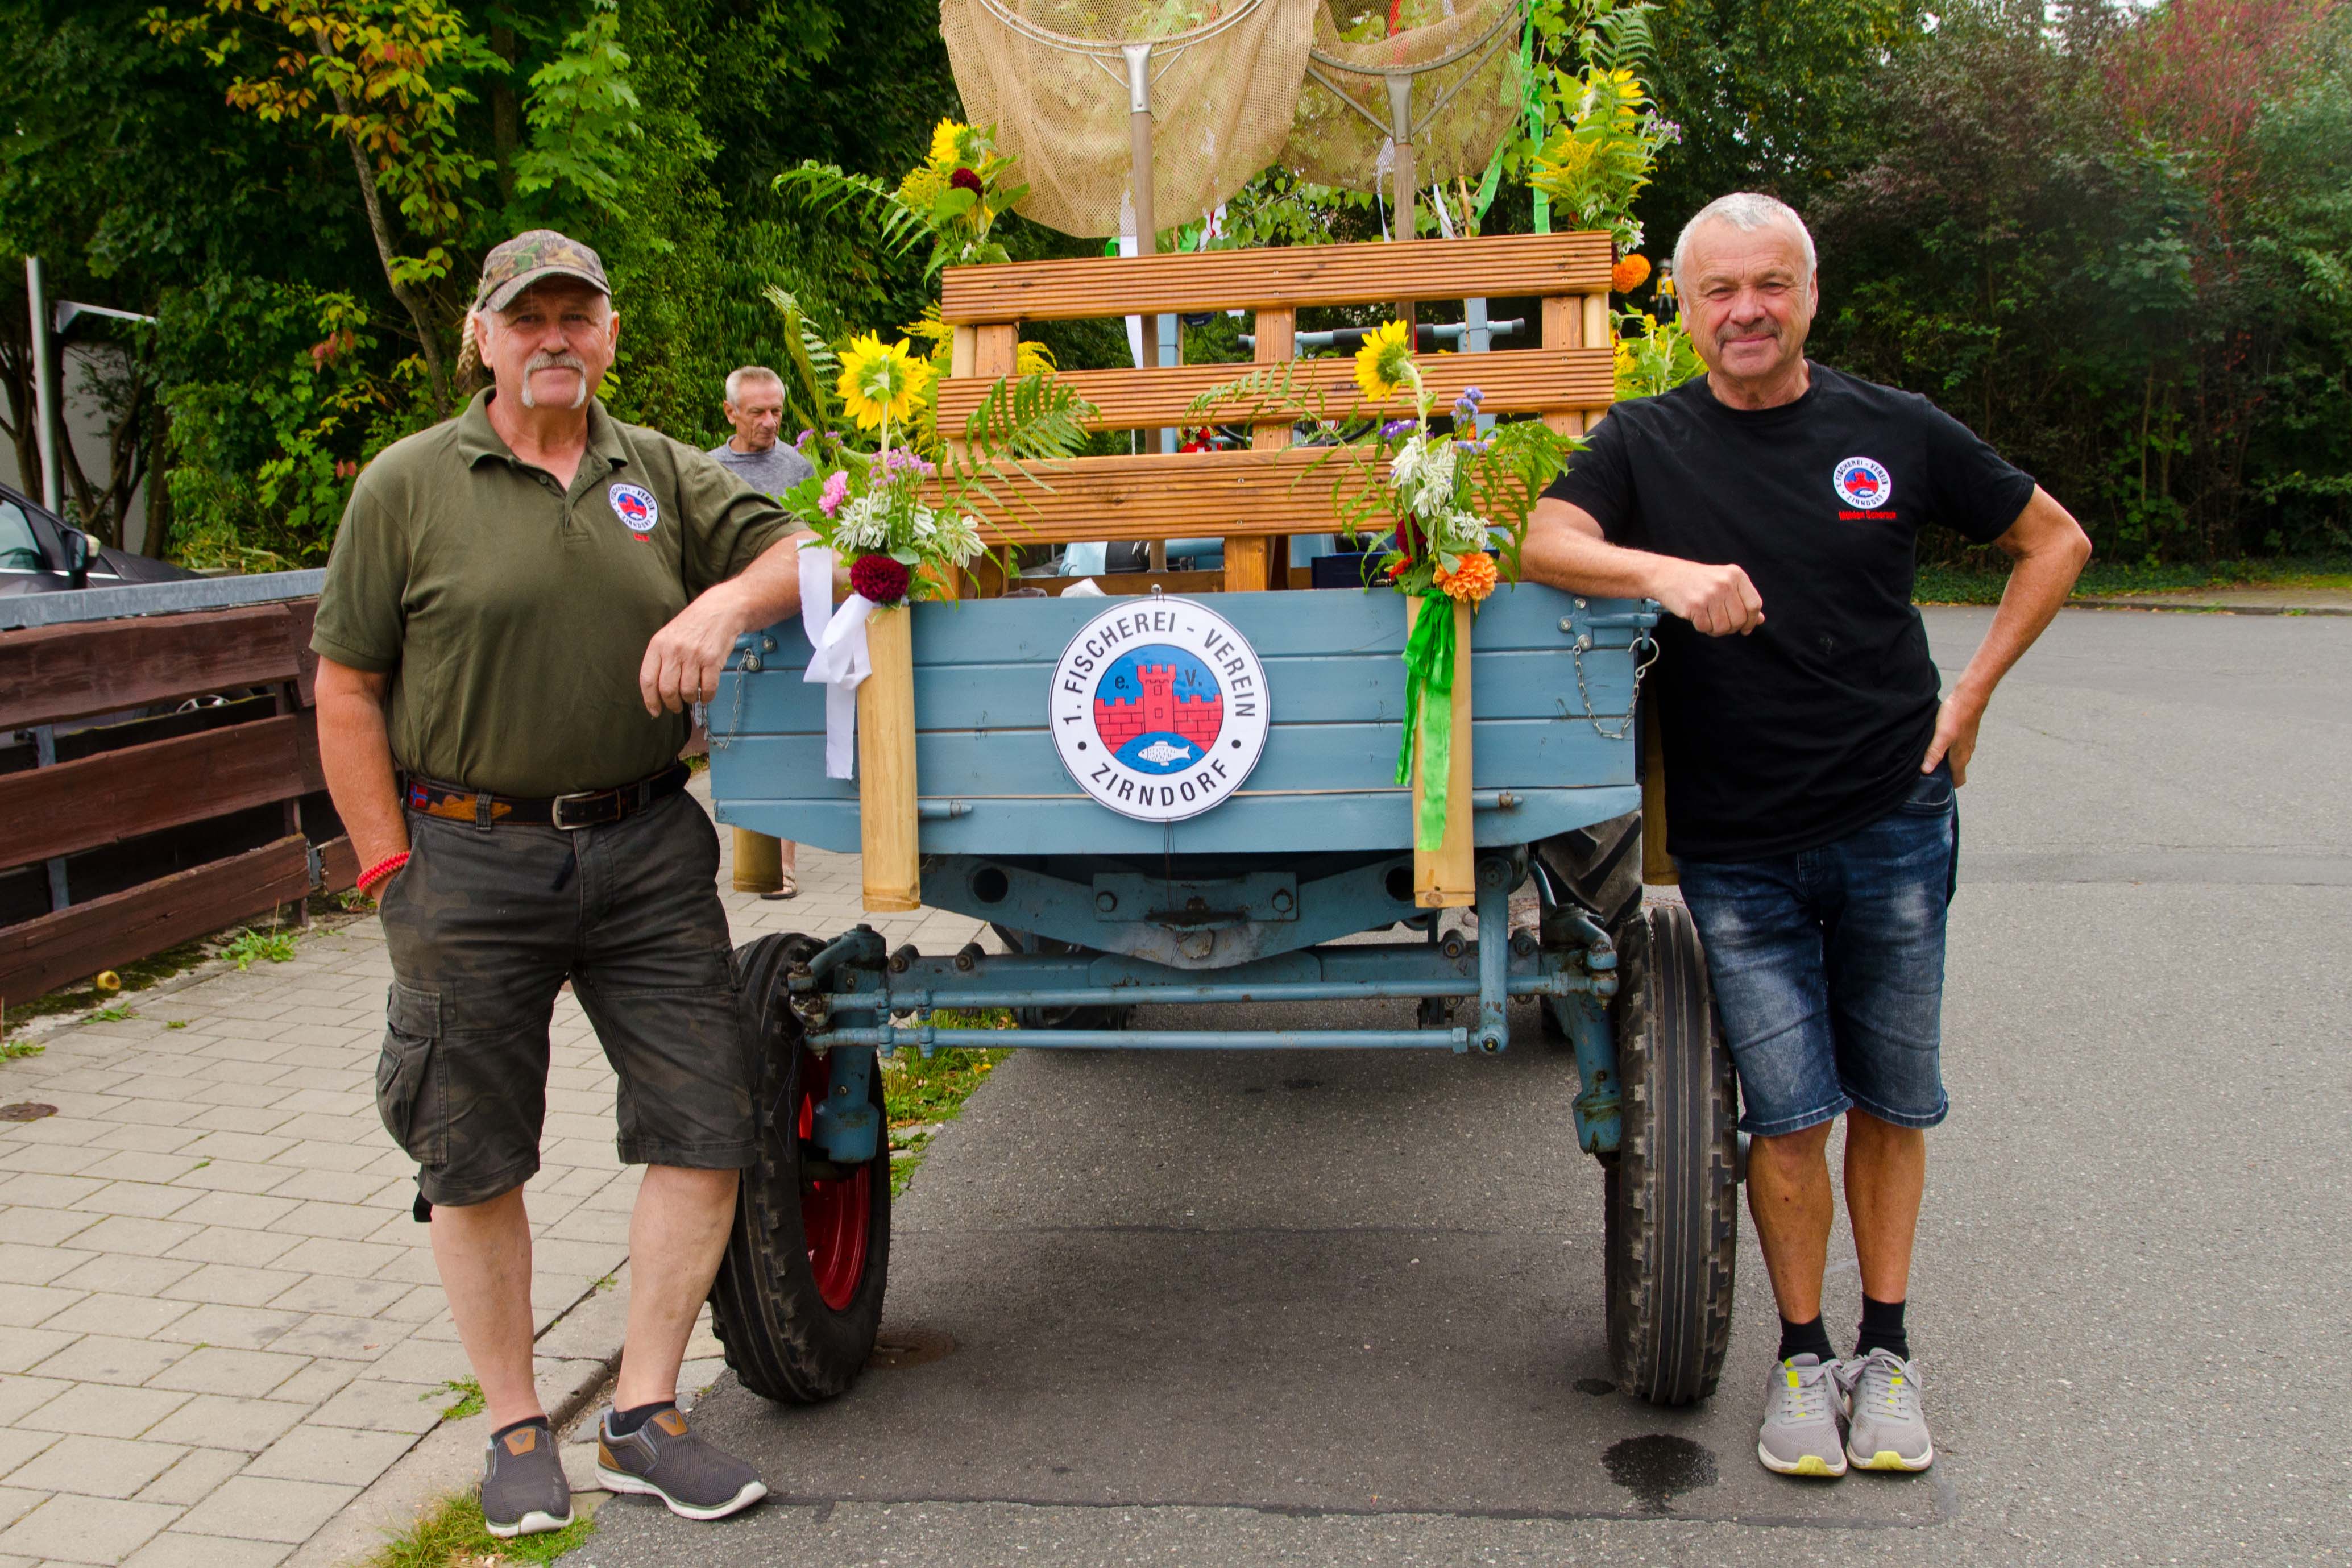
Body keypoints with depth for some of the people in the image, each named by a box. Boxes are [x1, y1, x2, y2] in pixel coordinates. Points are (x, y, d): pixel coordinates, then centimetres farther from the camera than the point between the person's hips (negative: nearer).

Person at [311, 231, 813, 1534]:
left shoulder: (661, 475, 8)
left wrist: (725, 602, -17)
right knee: (475, 1156, 6)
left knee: (705, 1124, 1)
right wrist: (390, 866, -4)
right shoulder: (408, 485, 0)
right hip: (468, 854, -2)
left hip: (647, 846, 3)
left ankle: (643, 1416, 16)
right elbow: (346, 689, 0)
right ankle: (516, 1428, 25)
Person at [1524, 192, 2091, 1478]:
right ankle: (1801, 1355, 20)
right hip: (1736, 847, -1)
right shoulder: (1646, 441, 1)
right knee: (1788, 1114, 1)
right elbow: (1546, 542, -17)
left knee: (1890, 1103, 10)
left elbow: (2053, 540, 13)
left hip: (1894, 826, 1)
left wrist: (1970, 694, 4)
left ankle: (1886, 1348, 27)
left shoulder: (1896, 432, 1)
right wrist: (1667, 572, -35)